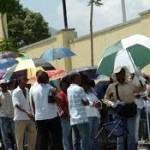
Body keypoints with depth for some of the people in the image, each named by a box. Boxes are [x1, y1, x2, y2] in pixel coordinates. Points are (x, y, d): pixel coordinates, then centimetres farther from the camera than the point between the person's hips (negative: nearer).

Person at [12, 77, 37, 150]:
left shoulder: (27, 90, 9)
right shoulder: (15, 92, -11)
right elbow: (16, 105, -22)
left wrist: (30, 112, 13)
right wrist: (26, 111, -35)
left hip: (29, 117, 6)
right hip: (20, 118, -6)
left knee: (33, 133, 10)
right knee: (20, 137, 2)